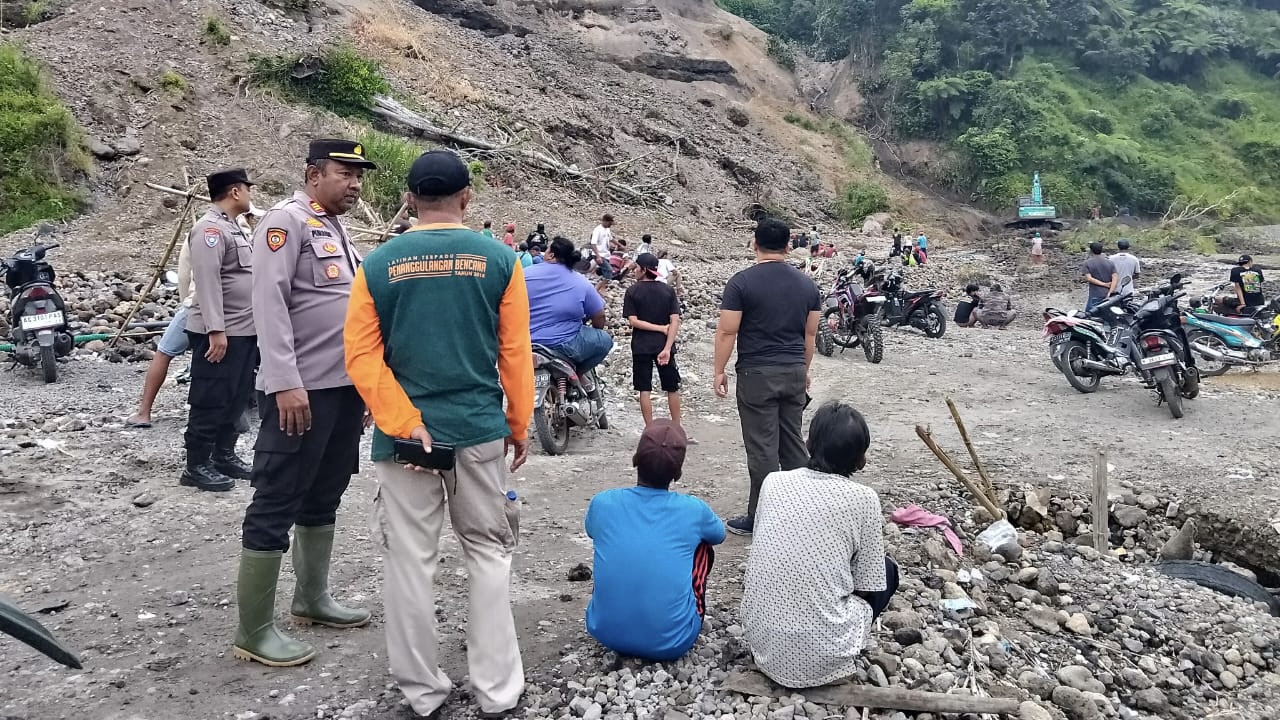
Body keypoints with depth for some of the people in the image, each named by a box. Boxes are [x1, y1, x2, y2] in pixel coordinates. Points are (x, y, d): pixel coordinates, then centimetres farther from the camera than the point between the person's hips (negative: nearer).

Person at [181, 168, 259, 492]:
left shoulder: (234, 228, 19)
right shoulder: (210, 228, -13)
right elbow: (208, 282, -22)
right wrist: (216, 330, -27)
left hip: (244, 331, 10)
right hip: (219, 333, -10)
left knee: (236, 399, 15)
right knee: (211, 401, -4)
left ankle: (224, 456, 24)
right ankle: (197, 465, 3)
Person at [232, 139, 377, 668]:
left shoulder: (337, 229, 18)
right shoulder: (287, 221, -9)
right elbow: (269, 304, -18)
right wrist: (286, 384, -24)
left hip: (345, 387, 9)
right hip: (301, 391, -9)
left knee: (322, 500, 17)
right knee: (275, 509, -3)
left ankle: (312, 599, 30)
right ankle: (254, 632, 5)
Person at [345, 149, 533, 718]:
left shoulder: (378, 264, 1)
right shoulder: (499, 261, -2)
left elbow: (363, 357, -5)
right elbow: (515, 354, 0)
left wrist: (405, 422, -6)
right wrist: (519, 425, 9)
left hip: (404, 434, 0)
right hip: (480, 429, 0)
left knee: (410, 561, 10)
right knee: (488, 554, 12)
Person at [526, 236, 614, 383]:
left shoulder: (525, 275, -1)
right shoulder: (582, 283, -5)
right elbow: (599, 319, 2)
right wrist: (595, 331, 25)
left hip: (526, 345, 4)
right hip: (564, 348, -3)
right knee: (605, 339, 13)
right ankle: (578, 372, 5)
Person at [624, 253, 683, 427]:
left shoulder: (632, 291, -5)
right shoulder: (668, 291, 1)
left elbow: (632, 321, -12)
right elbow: (675, 321, -8)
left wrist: (660, 328, -9)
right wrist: (667, 348, -14)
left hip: (641, 347, -2)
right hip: (664, 344, 2)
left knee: (644, 389, 5)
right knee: (672, 388, 12)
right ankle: (677, 428, 18)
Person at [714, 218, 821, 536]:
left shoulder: (742, 282, -9)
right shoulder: (807, 283, 7)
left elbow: (727, 332, -10)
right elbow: (810, 334, 13)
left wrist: (719, 371, -1)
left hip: (757, 374, -5)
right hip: (795, 372, 5)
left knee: (762, 448, -1)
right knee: (793, 442, 15)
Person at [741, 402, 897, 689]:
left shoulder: (774, 481, 2)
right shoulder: (863, 498, -9)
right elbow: (867, 587, -1)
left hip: (760, 641, 4)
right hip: (821, 657, -3)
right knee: (886, 570, 20)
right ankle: (844, 655, 11)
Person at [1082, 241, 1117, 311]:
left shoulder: (1087, 263, -4)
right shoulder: (1110, 263, 6)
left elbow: (1088, 278, -13)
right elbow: (1115, 278, -4)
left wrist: (1104, 284, -9)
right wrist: (1109, 293, -10)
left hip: (1095, 296, -4)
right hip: (1107, 295, 4)